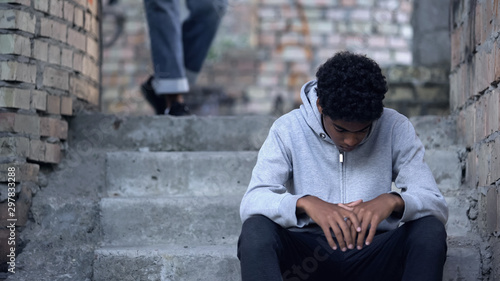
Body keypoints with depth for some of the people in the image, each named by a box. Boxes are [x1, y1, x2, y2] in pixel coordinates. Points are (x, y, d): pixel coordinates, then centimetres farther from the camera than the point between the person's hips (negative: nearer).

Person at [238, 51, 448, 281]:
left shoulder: (395, 129, -1)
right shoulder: (287, 130, -3)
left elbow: (437, 205, -7)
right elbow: (250, 203, -13)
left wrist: (393, 201, -29)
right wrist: (305, 203, -33)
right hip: (306, 253, -1)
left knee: (430, 230, -29)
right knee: (256, 229, -31)